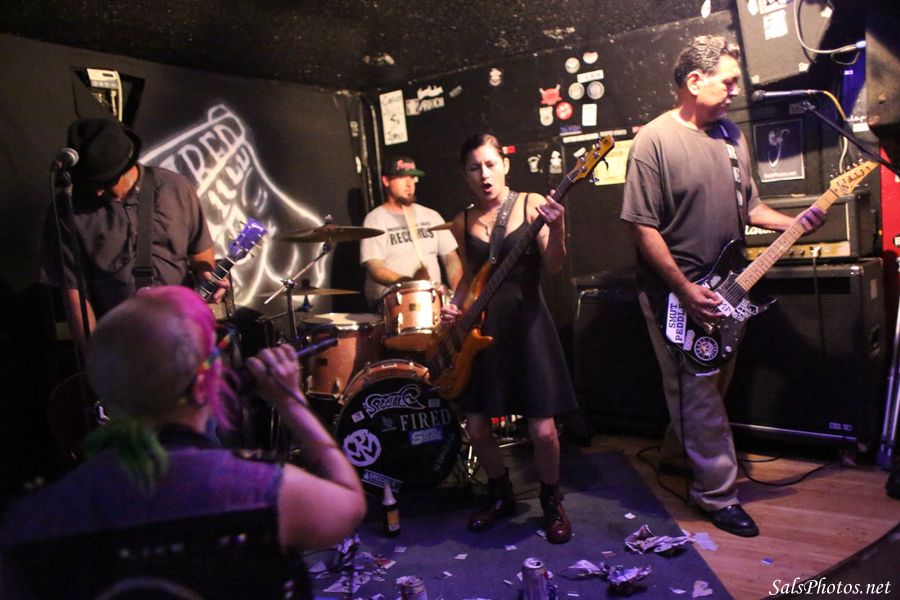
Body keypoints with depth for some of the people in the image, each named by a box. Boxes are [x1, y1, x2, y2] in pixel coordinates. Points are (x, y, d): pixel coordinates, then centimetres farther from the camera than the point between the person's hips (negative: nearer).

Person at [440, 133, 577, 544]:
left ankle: (552, 501, 23)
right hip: (480, 329, 4)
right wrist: (455, 307, -1)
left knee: (542, 430, -6)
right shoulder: (462, 223, 8)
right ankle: (501, 494, 33)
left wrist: (556, 227, -31)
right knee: (475, 428, 6)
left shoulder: (531, 204, -3)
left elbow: (553, 265, -13)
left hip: (526, 323, -4)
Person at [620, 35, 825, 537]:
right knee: (699, 393, 1)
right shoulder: (655, 140, -15)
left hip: (725, 290, 8)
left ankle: (676, 452, 40)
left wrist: (794, 223, -2)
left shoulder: (731, 134, 9)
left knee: (715, 383, 19)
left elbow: (748, 205, 17)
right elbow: (644, 227, -18)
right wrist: (686, 291, -20)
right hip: (675, 295, -8)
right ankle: (719, 493, 16)